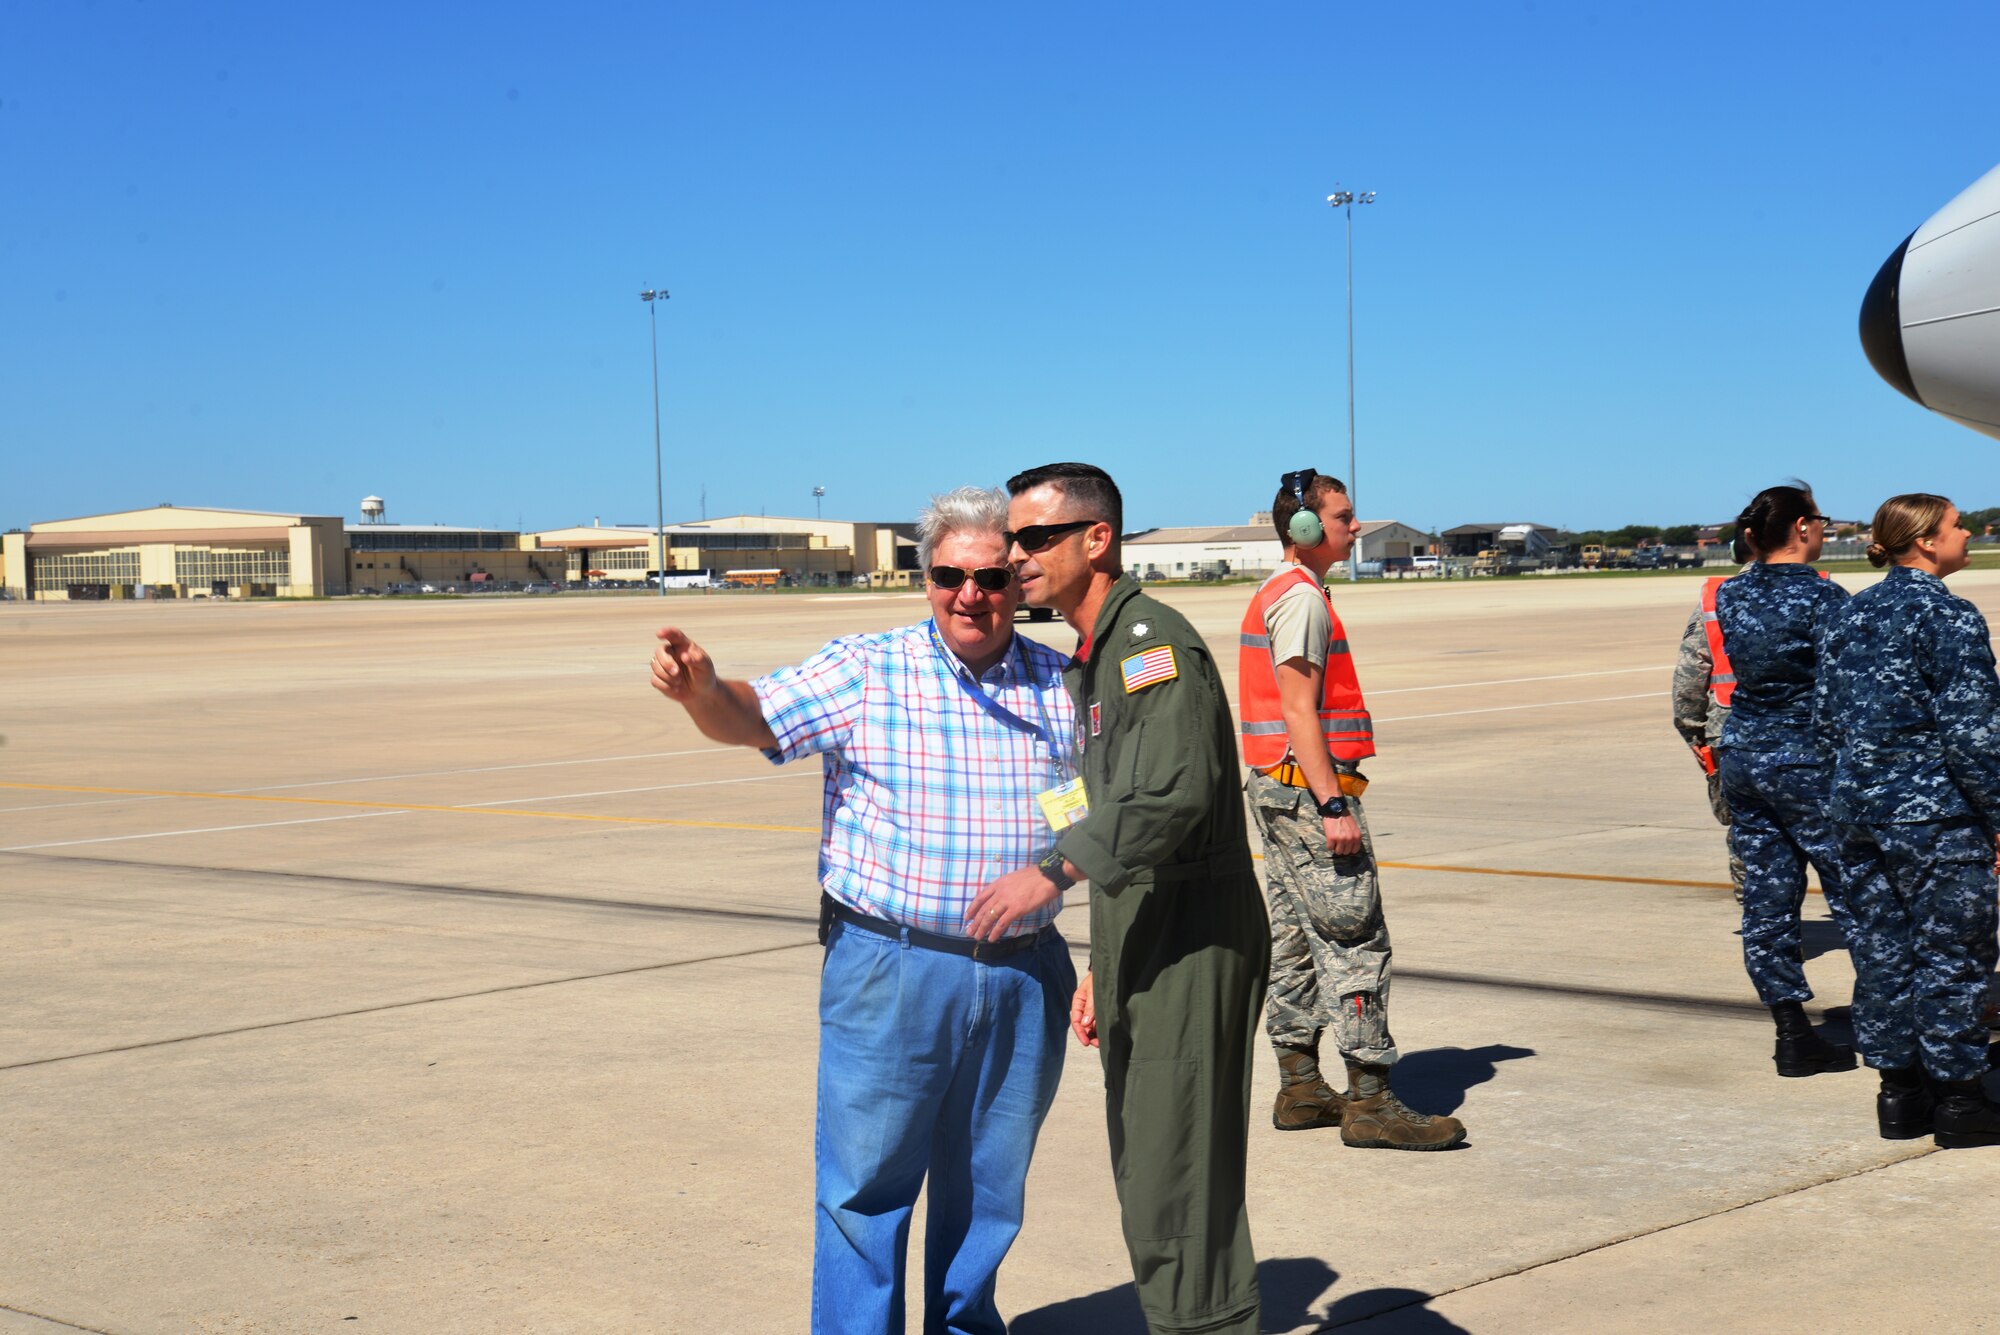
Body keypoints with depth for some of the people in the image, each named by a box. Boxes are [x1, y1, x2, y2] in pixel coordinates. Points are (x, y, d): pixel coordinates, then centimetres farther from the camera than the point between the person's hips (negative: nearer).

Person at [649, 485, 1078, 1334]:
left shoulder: (1065, 687, 6)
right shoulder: (865, 670, -2)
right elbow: (755, 716, -13)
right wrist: (700, 688, -36)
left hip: (1024, 976, 3)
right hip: (890, 968, -3)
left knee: (989, 1181, 16)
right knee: (866, 1179, 1)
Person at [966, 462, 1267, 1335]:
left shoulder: (1155, 642, -14)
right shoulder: (1089, 662, 17)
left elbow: (1175, 795, -29)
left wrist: (1055, 870, -27)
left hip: (1195, 952, -10)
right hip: (1142, 955, 10)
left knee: (1180, 1191, -8)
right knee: (1147, 1187, 16)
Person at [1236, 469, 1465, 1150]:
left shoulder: (1275, 595, 19)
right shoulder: (1301, 598, -13)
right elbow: (1300, 711, -20)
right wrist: (1334, 806, -23)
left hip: (1276, 788, 11)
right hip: (1309, 788, -11)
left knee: (1297, 939, 11)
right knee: (1354, 941, -10)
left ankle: (1300, 1089, 16)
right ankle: (1370, 1100, -10)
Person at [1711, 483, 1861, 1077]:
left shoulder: (1730, 596, 5)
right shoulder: (1821, 597, -14)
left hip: (1741, 755, 6)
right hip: (1806, 761, -6)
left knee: (1767, 896, 8)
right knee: (1856, 892, 4)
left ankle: (1792, 1034, 11)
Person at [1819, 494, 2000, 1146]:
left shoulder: (1847, 615, 8)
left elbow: (1828, 714, 12)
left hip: (1863, 804, 7)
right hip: (1934, 811, -7)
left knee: (1882, 947, 11)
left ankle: (1899, 1092, 18)